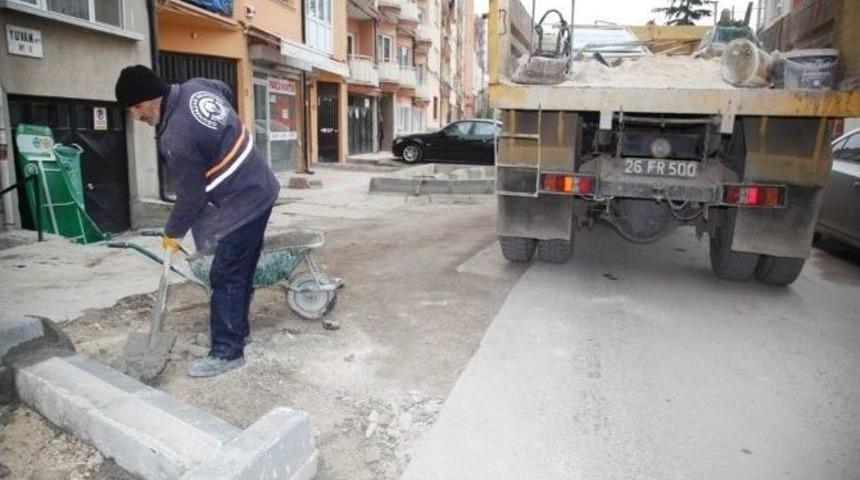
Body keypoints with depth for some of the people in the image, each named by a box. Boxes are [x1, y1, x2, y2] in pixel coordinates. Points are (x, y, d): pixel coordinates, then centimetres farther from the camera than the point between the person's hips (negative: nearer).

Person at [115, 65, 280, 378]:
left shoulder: (177, 139, -25)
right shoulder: (197, 87, 0)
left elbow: (190, 197, -15)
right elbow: (227, 91, 24)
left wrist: (173, 234, 2)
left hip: (241, 204, -10)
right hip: (260, 190, 10)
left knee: (225, 279, -1)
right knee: (241, 271, 19)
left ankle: (227, 352, 10)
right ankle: (237, 330, 33)